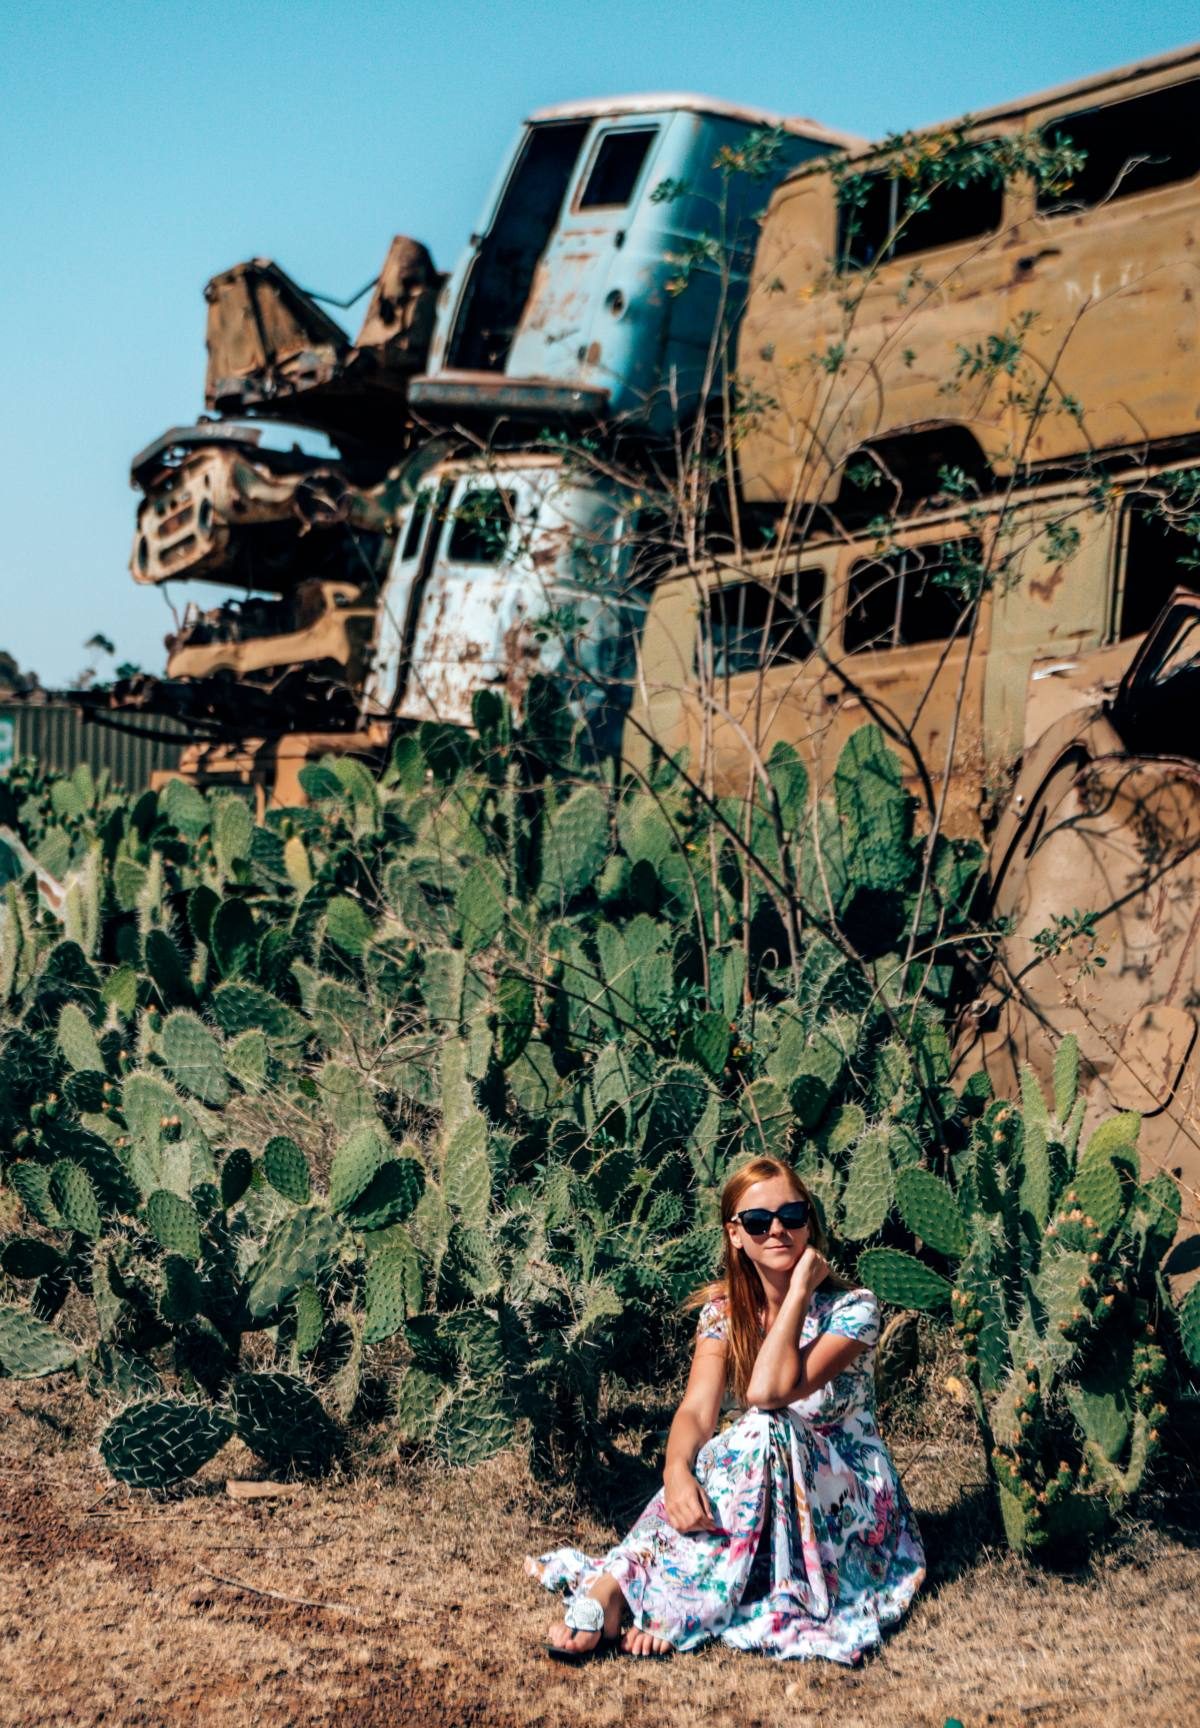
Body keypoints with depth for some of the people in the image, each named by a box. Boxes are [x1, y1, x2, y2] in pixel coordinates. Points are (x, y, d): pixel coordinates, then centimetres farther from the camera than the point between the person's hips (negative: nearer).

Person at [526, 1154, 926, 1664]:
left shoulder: (851, 1308, -16)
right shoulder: (724, 1310, -2)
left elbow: (767, 1391, -30)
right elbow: (696, 1411, -15)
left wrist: (799, 1293, -26)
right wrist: (677, 1472, -36)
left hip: (851, 1498, -4)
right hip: (774, 1486, 4)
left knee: (760, 1434, -34)